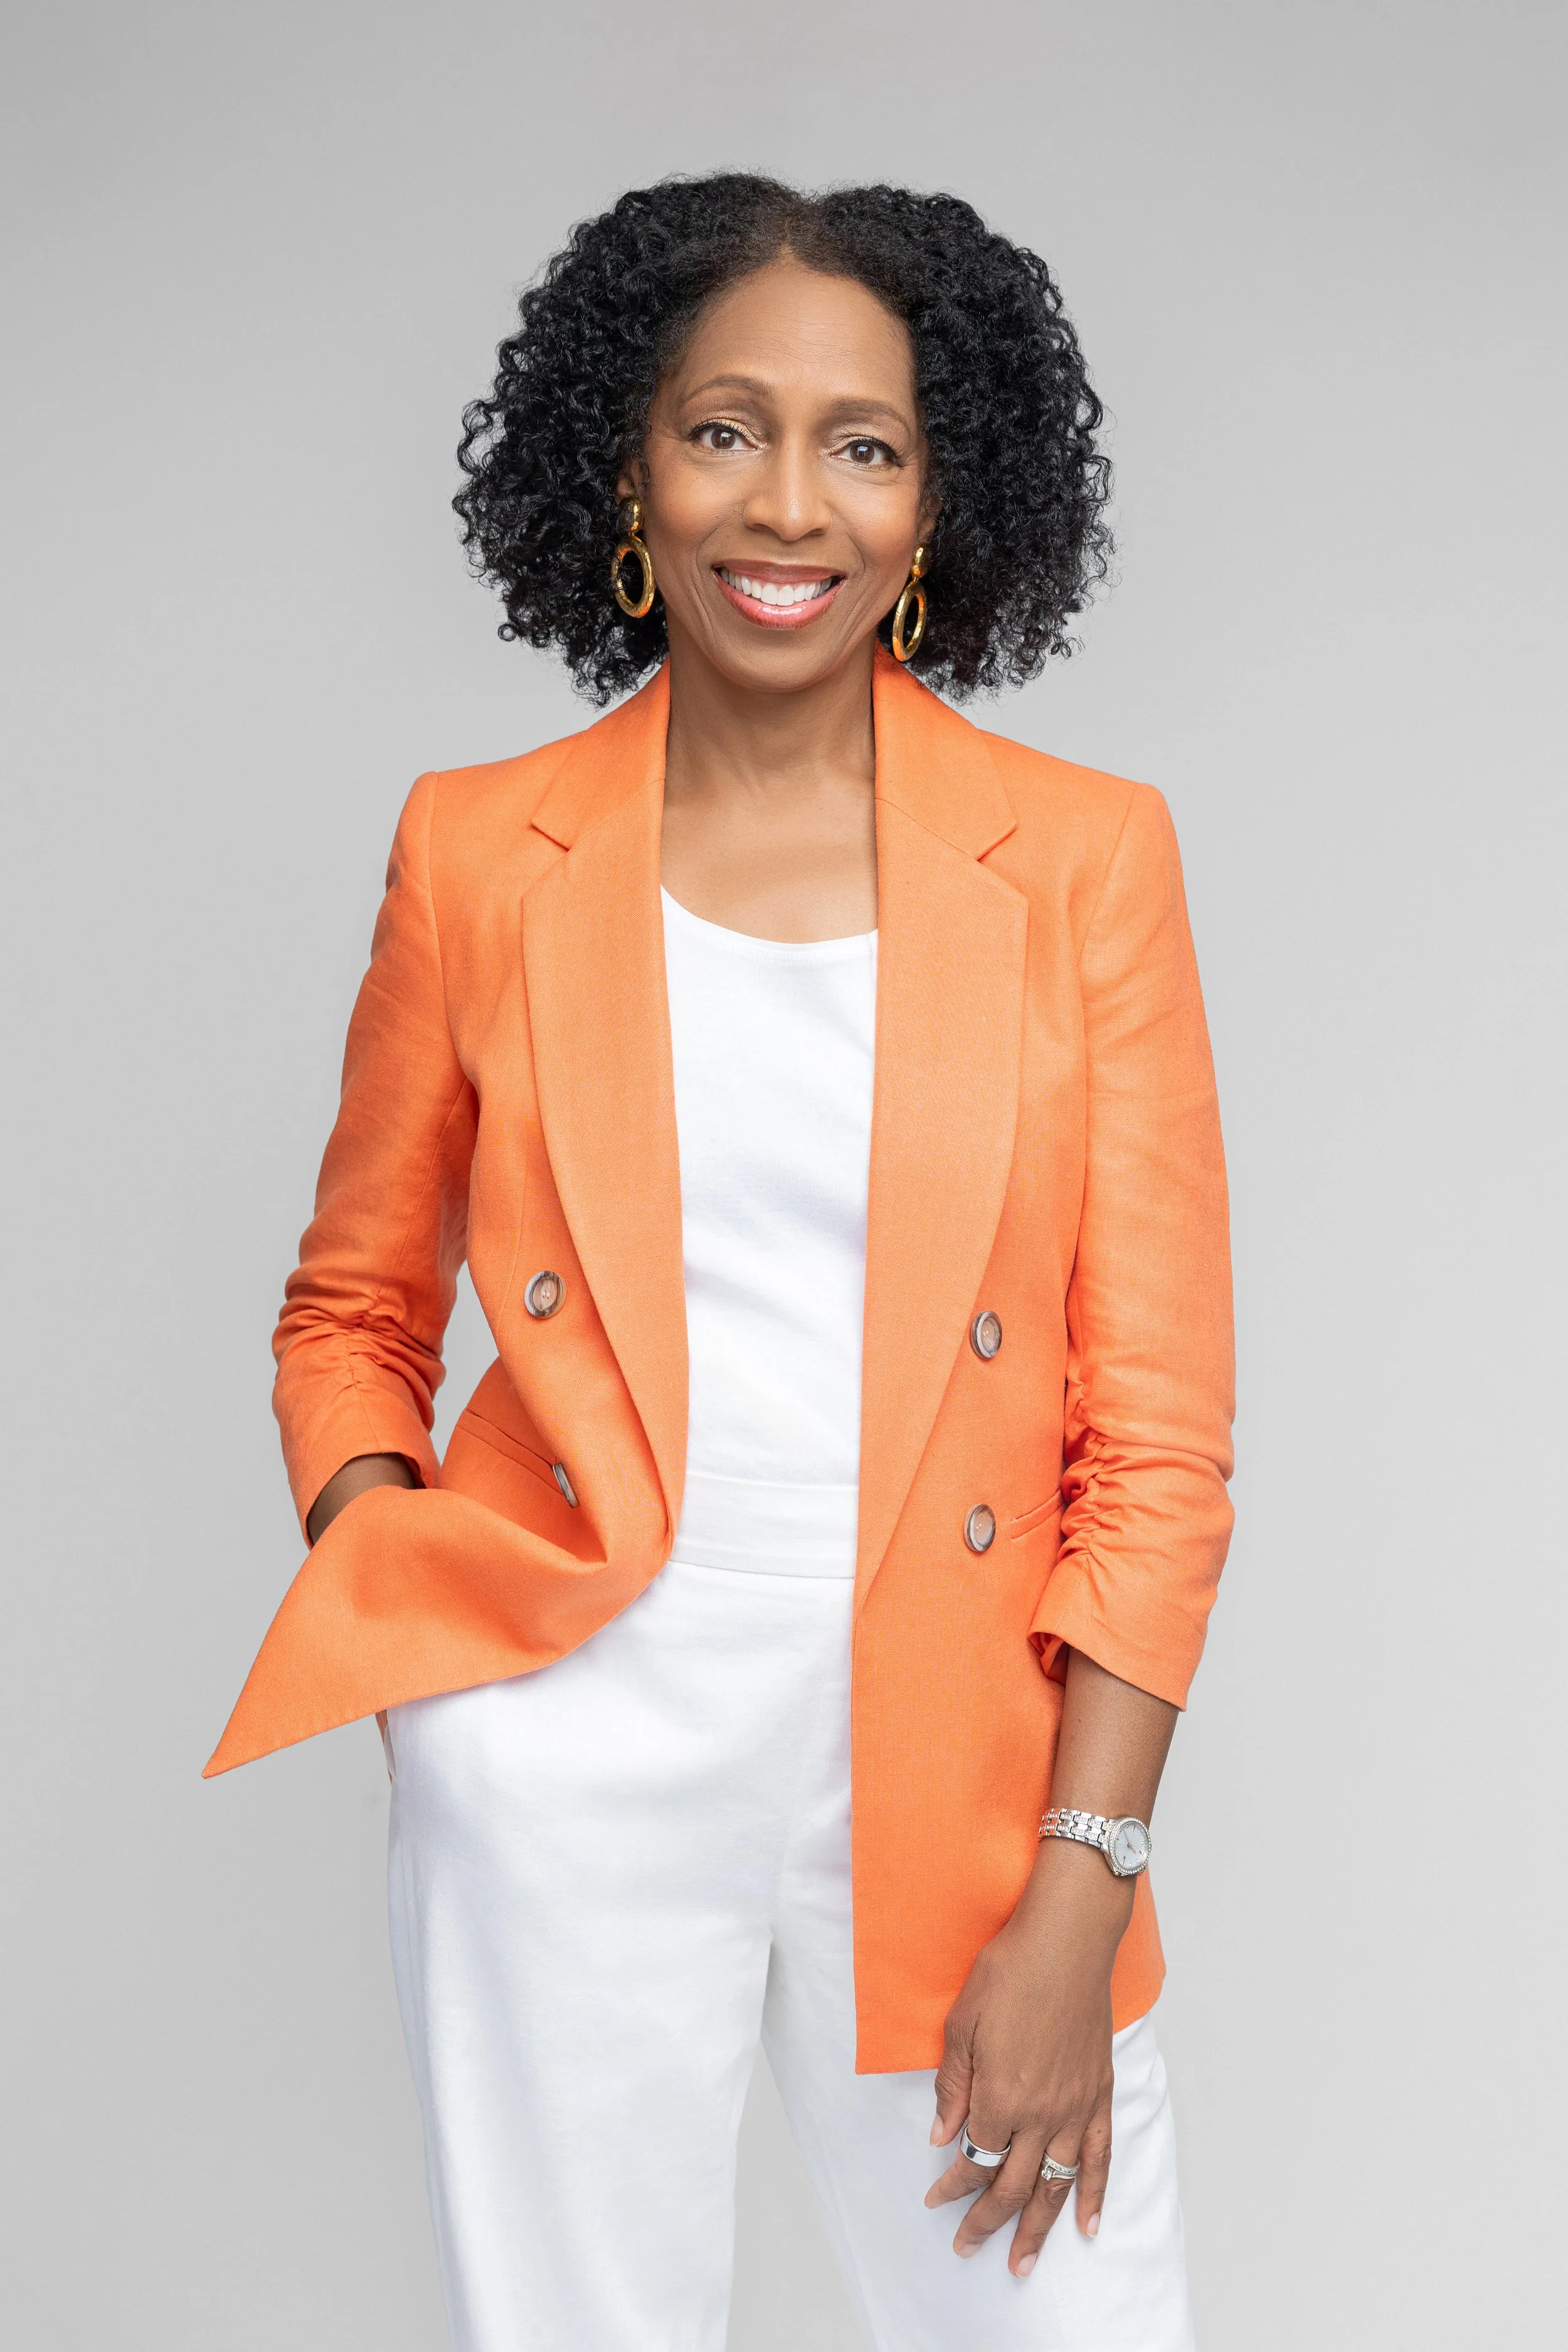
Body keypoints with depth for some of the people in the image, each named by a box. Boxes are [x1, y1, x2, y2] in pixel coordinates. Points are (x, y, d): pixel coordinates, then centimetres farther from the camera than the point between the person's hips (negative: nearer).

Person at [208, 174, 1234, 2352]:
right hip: (571, 1761, 0)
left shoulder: (1085, 858, 0)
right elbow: (352, 1312, 12)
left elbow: (1160, 1433, -2)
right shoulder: (482, 852, 2)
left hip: (961, 1762, 0)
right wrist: (387, 1591, -6)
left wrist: (1078, 1897, -7)